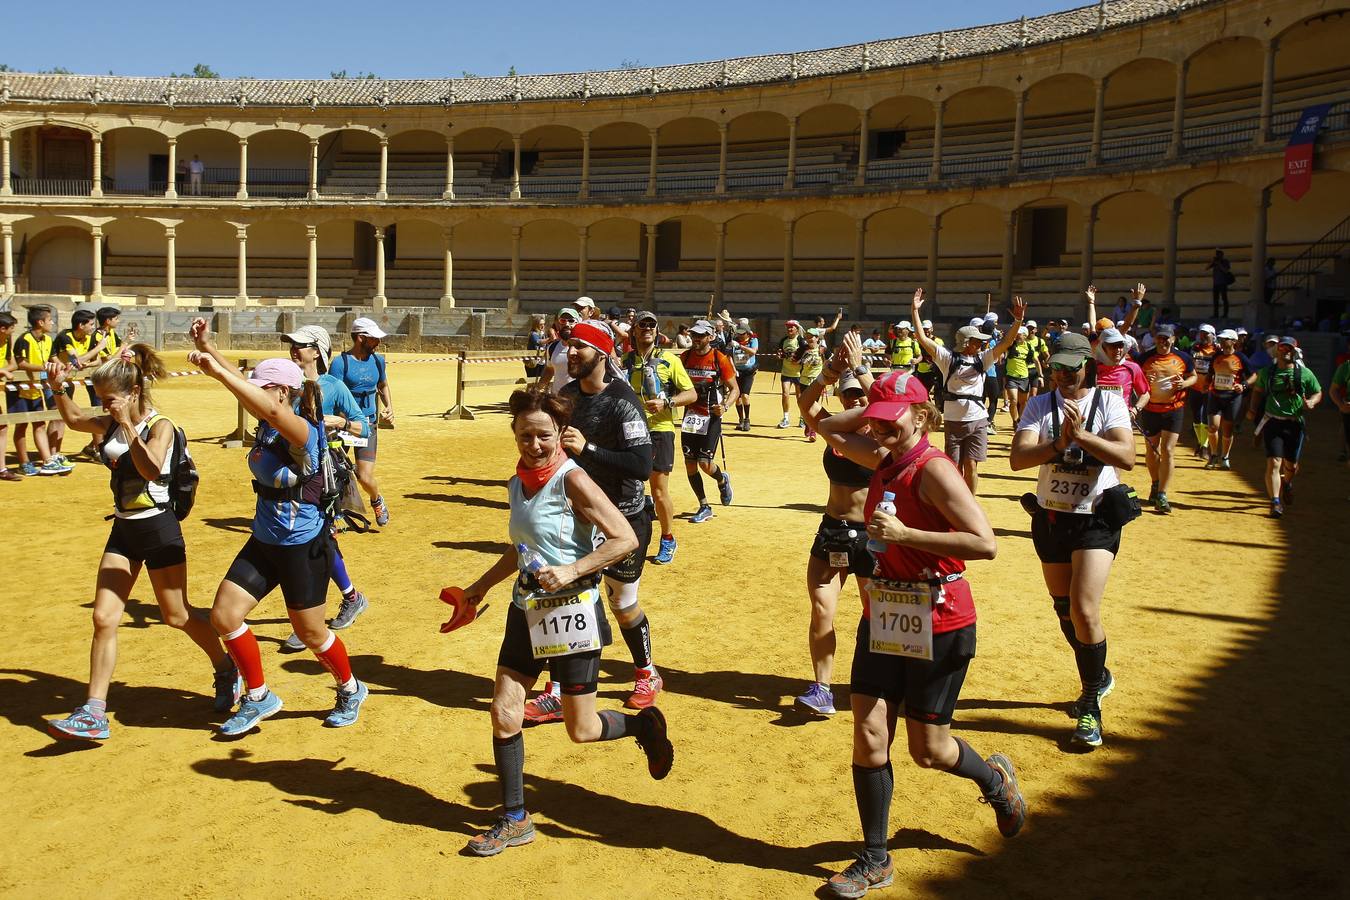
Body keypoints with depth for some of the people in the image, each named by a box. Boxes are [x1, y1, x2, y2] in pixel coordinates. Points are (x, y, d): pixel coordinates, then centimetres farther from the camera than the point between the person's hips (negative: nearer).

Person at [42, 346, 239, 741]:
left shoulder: (160, 426, -15)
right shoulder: (112, 424, 4)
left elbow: (151, 470, -31)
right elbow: (74, 419, 24)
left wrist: (129, 427, -34)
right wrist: (58, 389, 8)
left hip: (158, 529, -6)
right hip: (123, 530, 6)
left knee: (176, 615, 6)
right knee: (104, 618, 0)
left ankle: (226, 669, 30)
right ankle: (93, 714, 3)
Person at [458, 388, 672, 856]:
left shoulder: (571, 480, -17)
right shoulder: (518, 482, 6)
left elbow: (625, 539, -21)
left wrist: (572, 571, -27)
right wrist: (481, 586, 27)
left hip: (571, 613, -7)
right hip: (526, 611, 7)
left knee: (581, 730, 3)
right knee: (504, 716, 4)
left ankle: (645, 725, 34)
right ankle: (514, 821, 20)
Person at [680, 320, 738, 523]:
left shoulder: (719, 359, -7)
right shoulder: (685, 357, 4)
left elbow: (735, 389, -4)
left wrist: (725, 406, -22)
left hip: (711, 416, -4)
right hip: (690, 415, 4)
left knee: (705, 463, -12)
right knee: (690, 464, 4)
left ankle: (722, 480, 23)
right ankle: (704, 507, 18)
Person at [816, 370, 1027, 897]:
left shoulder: (933, 469, -18)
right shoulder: (884, 459, 5)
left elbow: (985, 544, -27)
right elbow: (830, 429, 22)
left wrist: (905, 534, -27)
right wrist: (871, 410, 7)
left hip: (939, 623, -7)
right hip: (882, 617, 7)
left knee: (927, 750, 7)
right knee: (868, 738, 3)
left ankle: (995, 779, 40)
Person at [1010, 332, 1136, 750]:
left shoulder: (1109, 402, -5)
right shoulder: (1040, 405, 0)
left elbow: (1126, 457, -20)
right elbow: (1017, 458, -13)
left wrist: (1080, 434, -27)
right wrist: (1059, 443, -27)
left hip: (1096, 519, -4)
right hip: (1050, 518, 4)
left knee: (1084, 612, -15)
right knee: (1065, 612, 15)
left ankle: (1090, 707, 1)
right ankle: (1098, 677, 41)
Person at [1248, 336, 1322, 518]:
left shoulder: (1305, 373, -1)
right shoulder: (1267, 372, 3)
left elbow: (1318, 393, 8)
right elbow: (1258, 390, 19)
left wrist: (1311, 403, -13)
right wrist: (1253, 409, 7)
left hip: (1295, 424, 0)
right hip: (1272, 423, 0)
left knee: (1291, 465, 11)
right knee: (1273, 463, -13)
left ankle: (1287, 484, 46)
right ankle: (1276, 502, -10)